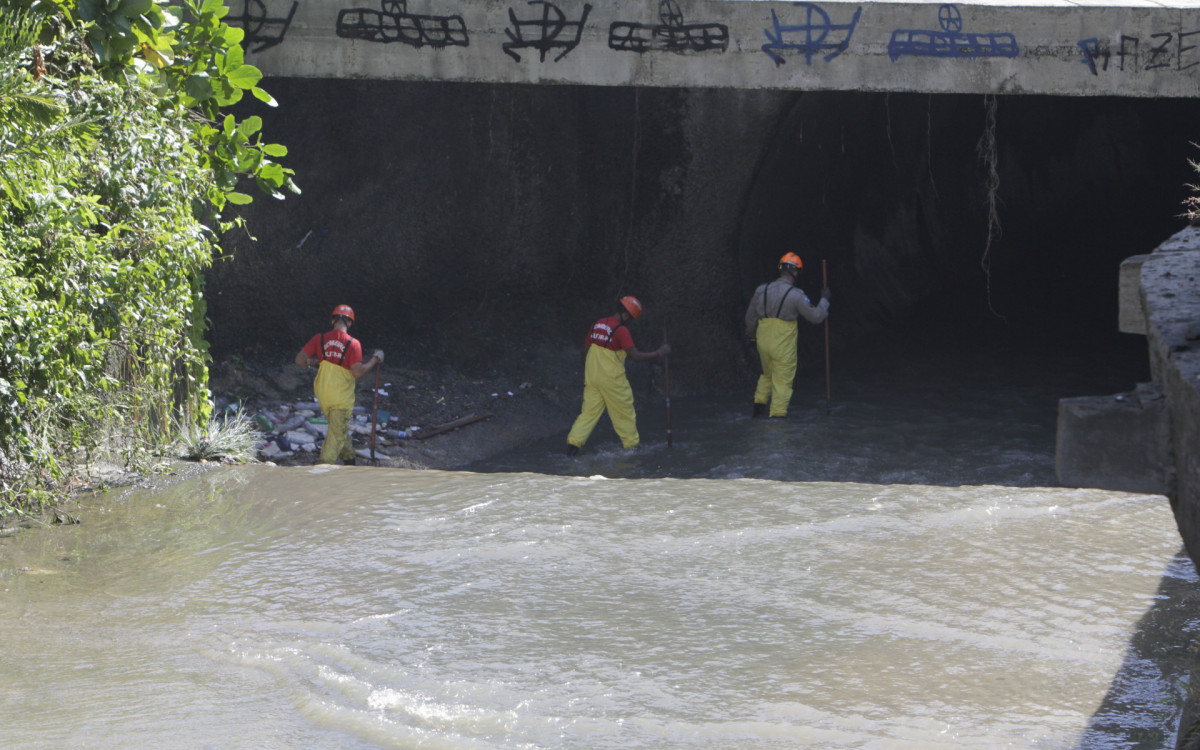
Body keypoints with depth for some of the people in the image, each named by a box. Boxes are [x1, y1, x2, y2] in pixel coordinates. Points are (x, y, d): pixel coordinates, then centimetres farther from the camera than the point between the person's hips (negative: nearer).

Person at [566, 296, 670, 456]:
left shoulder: (598, 324, 8)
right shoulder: (621, 330, -15)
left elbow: (585, 350, 14)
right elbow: (635, 356, -20)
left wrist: (586, 375, 24)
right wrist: (658, 354, -12)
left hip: (592, 376, 6)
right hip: (612, 380, -6)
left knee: (590, 410, 8)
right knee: (624, 412, 9)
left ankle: (573, 442, -4)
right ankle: (631, 445, 18)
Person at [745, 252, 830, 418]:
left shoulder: (762, 290, 2)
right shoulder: (796, 295, -14)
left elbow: (750, 317, 12)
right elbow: (815, 316, -7)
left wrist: (752, 336, 30)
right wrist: (824, 300, 10)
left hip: (763, 343, 5)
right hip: (784, 347, -5)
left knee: (768, 375, 26)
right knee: (782, 382, 5)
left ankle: (759, 404, 24)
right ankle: (777, 414, 6)